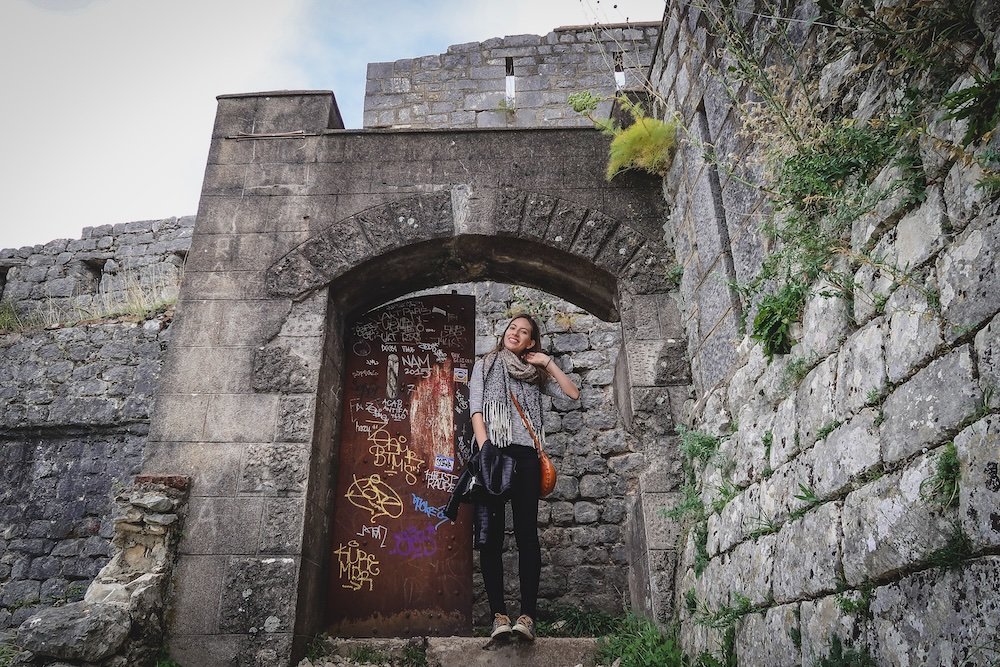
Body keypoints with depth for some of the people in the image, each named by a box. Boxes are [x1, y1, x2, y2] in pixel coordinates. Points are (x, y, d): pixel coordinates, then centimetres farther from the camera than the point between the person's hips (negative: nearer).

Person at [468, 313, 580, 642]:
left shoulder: (535, 373, 22)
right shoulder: (485, 365, 17)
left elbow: (572, 393, 12)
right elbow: (475, 408, 3)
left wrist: (548, 362, 10)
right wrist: (484, 450, -11)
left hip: (525, 455, 1)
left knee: (526, 533, -5)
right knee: (491, 534, -7)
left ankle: (527, 615, -4)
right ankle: (499, 615, -5)